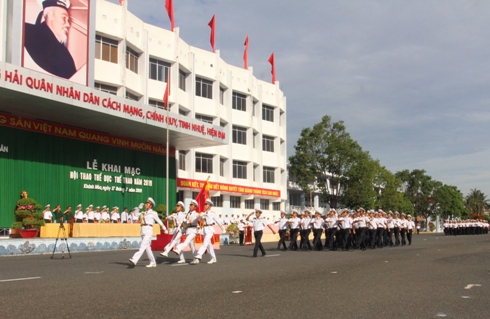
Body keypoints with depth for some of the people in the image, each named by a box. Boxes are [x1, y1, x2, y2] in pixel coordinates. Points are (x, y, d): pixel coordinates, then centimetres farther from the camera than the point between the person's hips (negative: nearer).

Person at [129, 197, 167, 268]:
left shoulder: (153, 213, 2)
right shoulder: (144, 213, 18)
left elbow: (159, 221, 12)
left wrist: (165, 229, 21)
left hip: (149, 231, -7)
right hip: (143, 231, 7)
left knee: (143, 246, -19)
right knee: (147, 247, 8)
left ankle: (134, 260, -34)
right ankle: (153, 263, 18)